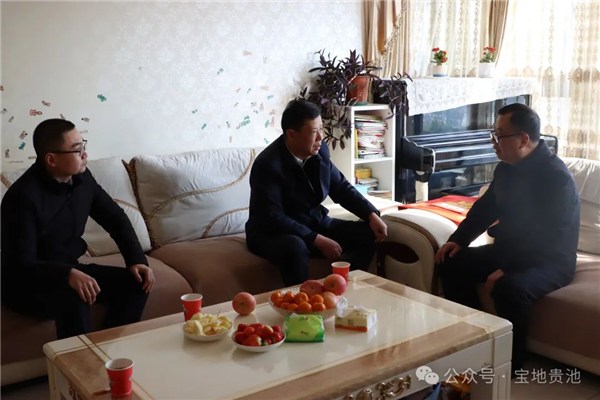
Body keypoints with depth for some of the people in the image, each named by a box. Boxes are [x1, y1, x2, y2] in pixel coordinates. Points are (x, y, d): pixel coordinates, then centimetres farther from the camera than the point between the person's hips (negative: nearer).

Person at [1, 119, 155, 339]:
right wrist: (68, 275, -46)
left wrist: (136, 259, -7)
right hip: (26, 284, -7)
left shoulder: (81, 177, -4)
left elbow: (115, 218, 6)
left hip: (69, 270, 7)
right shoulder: (23, 197, -25)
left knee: (135, 283, -8)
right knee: (74, 301, -36)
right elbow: (22, 265, -28)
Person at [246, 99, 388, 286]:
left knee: (367, 233, -6)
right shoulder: (267, 164, -24)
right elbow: (273, 218, -28)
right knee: (295, 247, -39)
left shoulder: (319, 151, -4)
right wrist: (318, 241, -29)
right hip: (272, 232, -7)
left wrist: (372, 215, -7)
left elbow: (341, 187, 8)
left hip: (314, 223, 7)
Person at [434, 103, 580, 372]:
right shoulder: (506, 168, 2)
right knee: (452, 263, -2)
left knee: (510, 287, -36)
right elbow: (486, 207, 14)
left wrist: (506, 268, -30)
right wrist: (458, 239, 2)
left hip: (551, 260, -8)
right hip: (511, 250, 9)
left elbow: (548, 239, -28)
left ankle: (510, 363, -13)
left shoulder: (555, 177, -23)